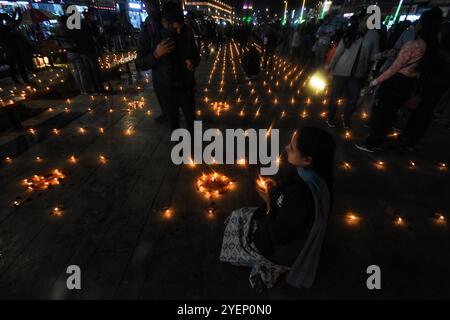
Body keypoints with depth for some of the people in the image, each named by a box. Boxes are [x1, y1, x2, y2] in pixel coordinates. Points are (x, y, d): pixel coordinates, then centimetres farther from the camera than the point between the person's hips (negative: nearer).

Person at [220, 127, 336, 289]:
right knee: (239, 215, 19)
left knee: (237, 218, 11)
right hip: (295, 232, 8)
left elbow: (280, 236, -29)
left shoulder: (301, 194, -41)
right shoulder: (313, 174, -16)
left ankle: (269, 265, 28)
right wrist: (278, 187, -7)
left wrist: (268, 202, -21)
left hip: (285, 248, -7)